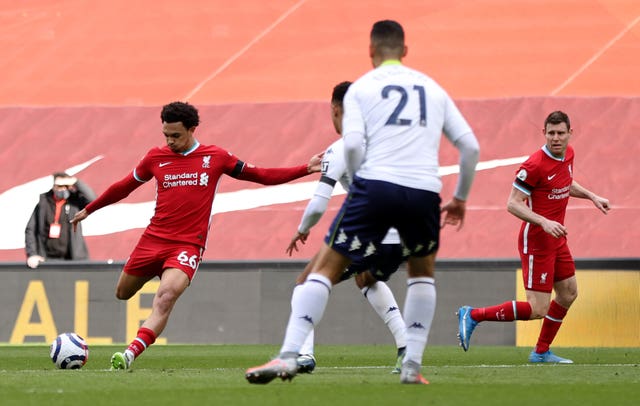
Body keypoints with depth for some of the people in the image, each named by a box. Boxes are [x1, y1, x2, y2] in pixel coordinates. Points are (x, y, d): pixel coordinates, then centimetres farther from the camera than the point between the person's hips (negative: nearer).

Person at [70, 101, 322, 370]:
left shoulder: (215, 157, 2)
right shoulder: (155, 158, 6)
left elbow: (261, 176, 9)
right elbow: (124, 187, 21)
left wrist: (306, 169, 3)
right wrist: (89, 209, 27)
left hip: (188, 245, -4)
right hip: (153, 238, 4)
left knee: (165, 298, -27)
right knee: (123, 293, 15)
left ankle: (130, 354, -37)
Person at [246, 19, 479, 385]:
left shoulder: (360, 88, 11)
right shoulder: (433, 89, 21)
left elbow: (353, 145, -5)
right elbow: (470, 146, 17)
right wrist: (461, 197, 29)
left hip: (375, 184, -3)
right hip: (424, 190, 3)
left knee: (327, 267, 6)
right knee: (423, 270, 27)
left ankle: (289, 357, -8)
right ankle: (412, 365, 16)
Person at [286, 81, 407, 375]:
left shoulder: (339, 150, -6)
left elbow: (318, 204, -11)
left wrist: (302, 230, 9)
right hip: (400, 237, 7)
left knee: (305, 284, 12)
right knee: (369, 281, 38)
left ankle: (303, 353, -7)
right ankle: (405, 347, 21)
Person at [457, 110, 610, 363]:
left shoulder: (568, 154, 5)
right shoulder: (535, 165, -22)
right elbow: (513, 203, -21)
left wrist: (591, 196, 14)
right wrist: (544, 222, -31)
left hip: (556, 238, 9)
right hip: (537, 241, -9)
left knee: (569, 292, 17)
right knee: (538, 309, -11)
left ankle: (541, 352, 29)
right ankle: (473, 316, -1)